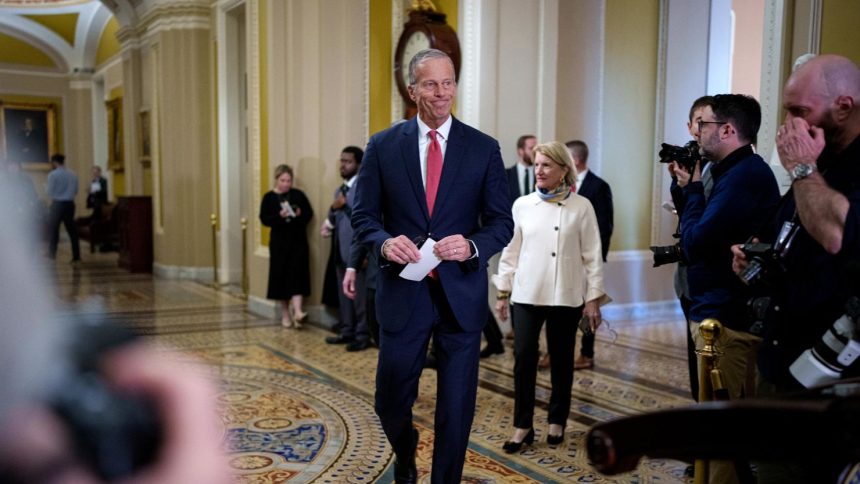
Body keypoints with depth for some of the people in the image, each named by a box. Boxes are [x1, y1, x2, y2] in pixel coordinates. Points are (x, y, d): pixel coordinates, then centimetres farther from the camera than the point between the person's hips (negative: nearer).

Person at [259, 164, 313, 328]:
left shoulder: (298, 194, 5)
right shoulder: (269, 197, 3)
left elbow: (309, 213, 6)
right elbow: (264, 219, -3)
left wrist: (300, 214, -15)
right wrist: (279, 216, -20)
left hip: (298, 241, 0)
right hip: (279, 242, 0)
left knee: (297, 275, -10)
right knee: (281, 276, 4)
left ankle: (297, 311, -19)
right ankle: (285, 314, 16)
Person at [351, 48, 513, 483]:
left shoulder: (483, 149, 1)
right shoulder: (383, 146, 2)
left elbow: (502, 222, 2)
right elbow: (362, 214, 4)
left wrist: (472, 246, -19)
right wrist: (384, 242, -17)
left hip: (461, 294, 0)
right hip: (402, 291, 0)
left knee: (457, 405, 8)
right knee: (391, 401, 11)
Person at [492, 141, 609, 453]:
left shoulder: (581, 207, -2)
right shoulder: (522, 205, 3)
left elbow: (592, 256, -1)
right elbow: (510, 251, 8)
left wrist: (594, 298, -3)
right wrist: (502, 292, 7)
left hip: (566, 296, -1)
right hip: (526, 294, 1)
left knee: (561, 361, 9)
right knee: (523, 357, -5)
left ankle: (557, 422, 26)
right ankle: (523, 426, 8)